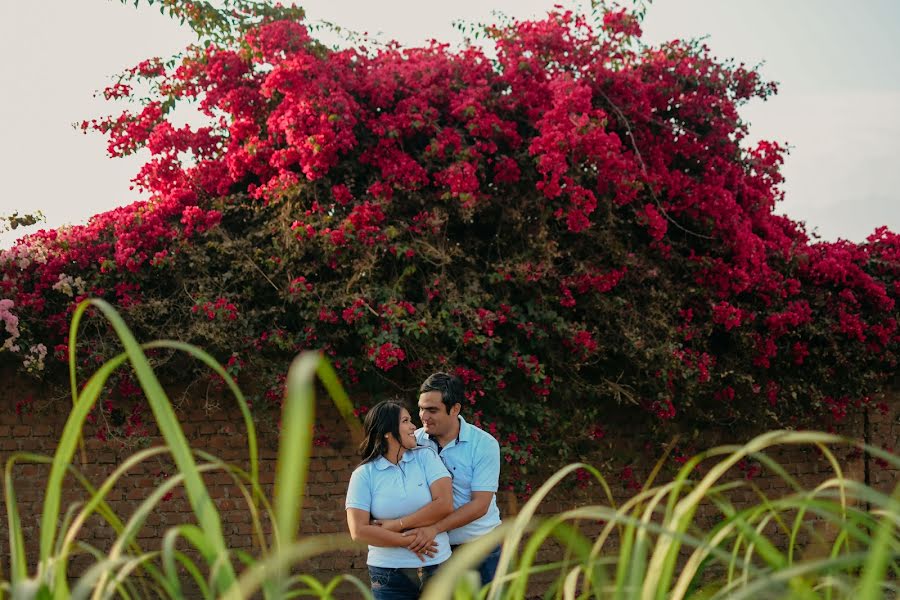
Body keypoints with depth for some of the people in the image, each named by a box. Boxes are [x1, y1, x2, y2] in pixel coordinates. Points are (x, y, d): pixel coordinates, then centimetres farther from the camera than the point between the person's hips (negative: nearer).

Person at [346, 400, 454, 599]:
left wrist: (397, 525, -11)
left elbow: (445, 505, -10)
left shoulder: (425, 457, 2)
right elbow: (358, 531, -9)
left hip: (437, 566, 1)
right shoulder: (363, 474, -1)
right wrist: (408, 542, -13)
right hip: (389, 574, -1)